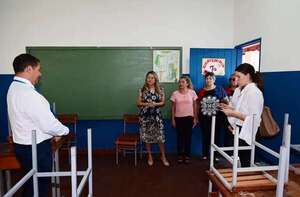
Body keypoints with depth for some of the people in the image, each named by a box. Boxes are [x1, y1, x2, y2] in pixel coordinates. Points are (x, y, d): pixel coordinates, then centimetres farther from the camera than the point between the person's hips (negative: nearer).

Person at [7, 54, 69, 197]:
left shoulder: (14, 88, 4)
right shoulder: (29, 93, -26)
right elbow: (48, 124, -24)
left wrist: (54, 133, 12)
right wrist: (65, 131, -4)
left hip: (23, 145, 9)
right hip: (36, 148, -9)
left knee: (32, 183, 24)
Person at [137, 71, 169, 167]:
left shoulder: (160, 90, 3)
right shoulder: (142, 90, 1)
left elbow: (163, 102, 4)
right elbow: (138, 103, 1)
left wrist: (155, 104, -16)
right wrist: (147, 104, -16)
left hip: (156, 115, 0)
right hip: (145, 116, 0)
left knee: (160, 136, 0)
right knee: (147, 137, 7)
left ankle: (163, 156, 18)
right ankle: (150, 156, 24)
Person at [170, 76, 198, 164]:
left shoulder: (192, 92, -2)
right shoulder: (175, 93, -2)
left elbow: (194, 106, 4)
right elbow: (173, 107, 2)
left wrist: (195, 118, 2)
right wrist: (173, 119, 0)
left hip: (189, 117, 0)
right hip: (178, 118, 0)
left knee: (188, 136, 7)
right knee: (180, 136, 9)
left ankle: (187, 155, 20)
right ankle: (180, 155, 22)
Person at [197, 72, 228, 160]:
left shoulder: (220, 89, -2)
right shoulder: (201, 91, 4)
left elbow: (226, 102, 1)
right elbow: (198, 105, 10)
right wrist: (197, 117, 7)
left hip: (217, 118, -2)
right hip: (204, 118, 2)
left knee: (216, 136, 8)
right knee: (205, 136, 11)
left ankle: (215, 155, 22)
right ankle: (205, 154, 25)